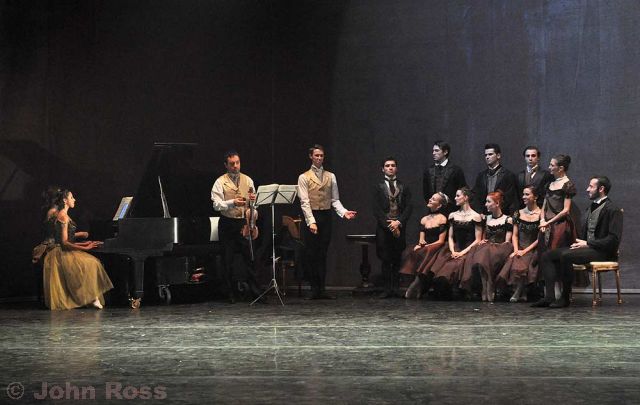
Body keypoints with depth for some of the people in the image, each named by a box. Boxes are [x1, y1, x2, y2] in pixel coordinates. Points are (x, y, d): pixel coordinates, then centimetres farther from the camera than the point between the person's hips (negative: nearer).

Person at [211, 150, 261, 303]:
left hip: (244, 222, 2)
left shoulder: (248, 180, 10)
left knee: (249, 257, -1)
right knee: (228, 260, 3)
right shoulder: (220, 182, -2)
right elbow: (217, 205, -12)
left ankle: (255, 290, 4)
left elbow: (253, 203, 15)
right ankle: (231, 294, 11)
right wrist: (232, 203, -25)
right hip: (227, 224, -2)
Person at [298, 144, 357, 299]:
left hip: (326, 216, 3)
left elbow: (335, 200, 8)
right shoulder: (304, 177, 0)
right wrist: (311, 222, -18)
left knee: (322, 254, 4)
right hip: (311, 217, -3)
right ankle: (314, 290, 6)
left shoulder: (331, 176, 11)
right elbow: (305, 202, -8)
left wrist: (344, 212, -9)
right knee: (311, 255, 0)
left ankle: (321, 289, 6)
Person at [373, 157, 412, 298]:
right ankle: (387, 288, 0)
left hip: (399, 227, 1)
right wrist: (388, 224, -10)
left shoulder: (403, 187, 12)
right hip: (383, 228, -1)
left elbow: (408, 207, 4)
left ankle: (396, 288, 4)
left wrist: (399, 222, -9)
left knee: (397, 259, 1)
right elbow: (377, 209, -1)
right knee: (385, 259, -2)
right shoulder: (378, 187, 7)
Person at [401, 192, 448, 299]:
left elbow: (441, 241, -5)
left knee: (423, 254, -34)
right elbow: (421, 239, 13)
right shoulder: (424, 219, 18)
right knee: (410, 252, -25)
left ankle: (416, 286, -32)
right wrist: (420, 244, -10)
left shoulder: (442, 219, 1)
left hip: (436, 249, -5)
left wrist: (426, 246, -14)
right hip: (424, 249, 5)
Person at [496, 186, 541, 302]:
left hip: (533, 250, -4)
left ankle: (518, 293, -10)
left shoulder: (540, 215, -1)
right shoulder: (519, 214, 15)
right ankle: (522, 293, -13)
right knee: (512, 261, -28)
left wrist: (525, 251, -12)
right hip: (519, 249, 4)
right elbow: (515, 235, 13)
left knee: (519, 265, -31)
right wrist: (516, 250, -5)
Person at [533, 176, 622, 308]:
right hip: (587, 247, 9)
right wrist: (579, 243, 4)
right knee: (546, 256, -6)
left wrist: (587, 243, -17)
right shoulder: (591, 207, 20)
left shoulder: (612, 210, -9)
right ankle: (549, 296, -16)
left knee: (566, 256, -33)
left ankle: (566, 297, -22)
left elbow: (614, 239, -17)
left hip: (602, 252, -9)